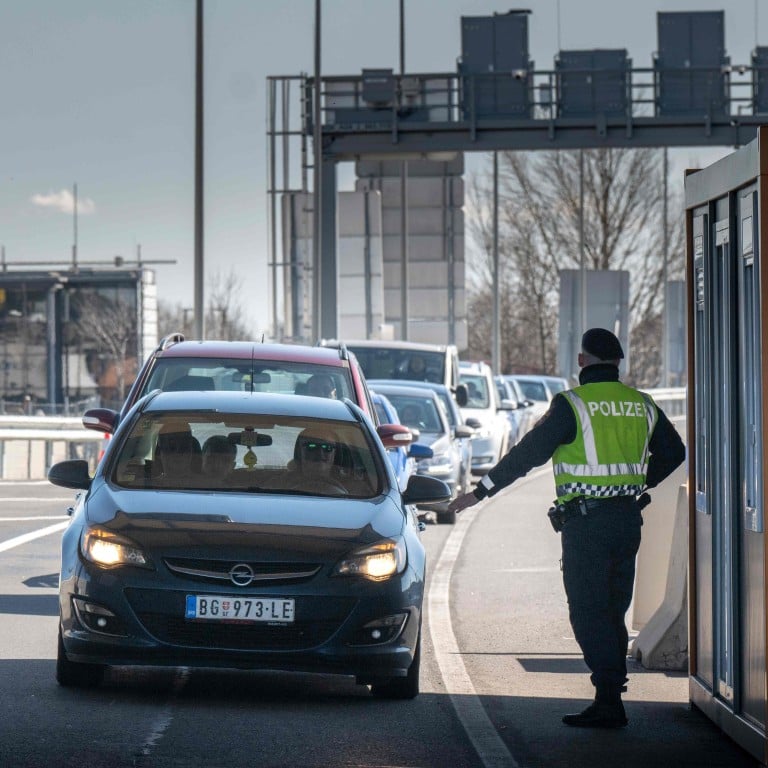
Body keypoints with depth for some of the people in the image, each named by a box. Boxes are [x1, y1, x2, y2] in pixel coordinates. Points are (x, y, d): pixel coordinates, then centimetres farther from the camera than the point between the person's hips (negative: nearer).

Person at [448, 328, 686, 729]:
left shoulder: (572, 404, -10)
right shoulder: (642, 405, 9)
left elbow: (527, 453, -11)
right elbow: (673, 452, 20)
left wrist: (480, 491, -5)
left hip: (586, 522, -6)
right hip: (628, 519, 6)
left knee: (589, 613, -4)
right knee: (613, 612, 13)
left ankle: (609, 702, -9)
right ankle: (610, 701, 14)